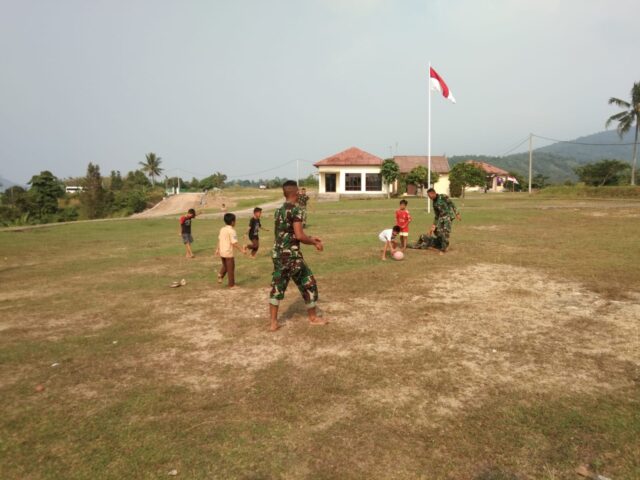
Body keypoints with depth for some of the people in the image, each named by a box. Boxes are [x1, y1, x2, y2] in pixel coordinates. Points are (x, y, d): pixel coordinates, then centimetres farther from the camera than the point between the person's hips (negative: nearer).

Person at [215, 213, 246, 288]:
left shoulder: (222, 229, 6)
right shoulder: (231, 231, -17)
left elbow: (219, 240, 12)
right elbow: (234, 243, -21)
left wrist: (217, 249, 21)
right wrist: (241, 250, -17)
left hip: (222, 252, 7)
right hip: (229, 253, -7)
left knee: (225, 266, 25)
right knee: (231, 269, 4)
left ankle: (220, 275, 0)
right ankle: (231, 285, 11)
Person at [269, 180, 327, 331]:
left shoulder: (278, 211, 11)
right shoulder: (295, 210, -14)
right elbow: (299, 236, -20)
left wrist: (310, 239, 21)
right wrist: (314, 242, -2)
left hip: (278, 253, 7)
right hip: (291, 255, -7)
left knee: (277, 287, 11)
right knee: (308, 284, 9)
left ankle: (273, 322, 13)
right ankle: (313, 317, 21)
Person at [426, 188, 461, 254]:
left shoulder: (443, 196, -8)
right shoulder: (434, 202, 13)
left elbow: (451, 204, -11)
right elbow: (436, 215, 18)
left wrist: (457, 214, -17)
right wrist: (434, 224, 15)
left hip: (448, 215, -7)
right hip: (441, 217, 7)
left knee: (446, 232, -11)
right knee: (437, 231, -3)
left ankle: (443, 249, -5)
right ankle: (446, 244, 20)